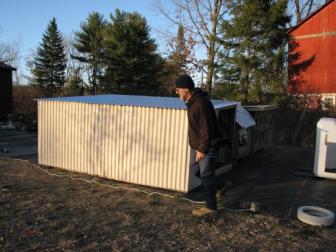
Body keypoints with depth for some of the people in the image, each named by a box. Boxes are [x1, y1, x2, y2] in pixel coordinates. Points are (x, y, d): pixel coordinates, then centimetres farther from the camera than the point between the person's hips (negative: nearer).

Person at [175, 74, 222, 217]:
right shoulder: (192, 101, 8)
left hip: (207, 146, -10)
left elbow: (206, 129, -26)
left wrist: (202, 149, -23)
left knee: (206, 175, -1)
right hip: (197, 145, 10)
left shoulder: (201, 103, -25)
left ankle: (210, 206, 13)